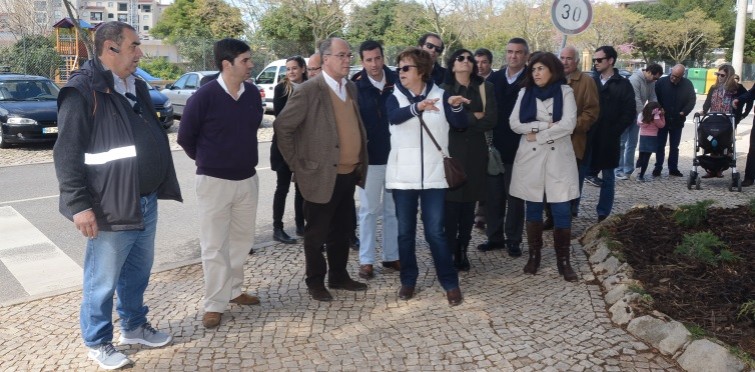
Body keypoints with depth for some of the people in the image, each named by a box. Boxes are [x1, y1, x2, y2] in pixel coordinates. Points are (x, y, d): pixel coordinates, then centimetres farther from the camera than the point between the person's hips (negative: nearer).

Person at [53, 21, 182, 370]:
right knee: (102, 282, 7)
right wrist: (79, 205, -19)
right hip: (111, 207, -8)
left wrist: (160, 188, 18)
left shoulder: (137, 87, 12)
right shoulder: (83, 90, -13)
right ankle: (97, 342, 25)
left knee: (137, 273, 21)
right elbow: (67, 154, -15)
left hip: (146, 203, 8)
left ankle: (134, 326, 39)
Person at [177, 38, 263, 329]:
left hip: (248, 178, 5)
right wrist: (206, 160, 8)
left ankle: (233, 290, 32)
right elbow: (185, 137, -4)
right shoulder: (204, 96, -15)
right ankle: (214, 304, 13)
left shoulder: (253, 93, -1)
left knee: (242, 239, 15)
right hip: (214, 181, -5)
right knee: (214, 245, 3)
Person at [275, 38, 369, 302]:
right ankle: (315, 282, 23)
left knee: (342, 231, 17)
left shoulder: (351, 88, 10)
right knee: (316, 233, 7)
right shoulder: (309, 90, -13)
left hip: (349, 174, 7)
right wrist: (298, 165, -10)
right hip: (322, 175, -7)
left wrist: (360, 161, 13)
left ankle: (339, 276, 32)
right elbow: (282, 127, -11)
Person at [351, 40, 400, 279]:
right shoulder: (356, 86, -6)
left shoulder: (396, 81, -1)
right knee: (369, 210, 6)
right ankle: (366, 260, 14)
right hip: (369, 158, -2)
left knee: (393, 209, 12)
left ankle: (392, 255, 24)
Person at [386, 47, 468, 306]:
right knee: (405, 232, 8)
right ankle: (408, 280, 22)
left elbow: (460, 124, -8)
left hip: (433, 174, -1)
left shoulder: (440, 96, 4)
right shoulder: (395, 98, 4)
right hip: (402, 175, 2)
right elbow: (395, 117, -20)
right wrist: (417, 107, -40)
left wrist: (456, 107, -30)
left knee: (435, 232, -2)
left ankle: (450, 282, 10)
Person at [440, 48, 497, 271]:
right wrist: (474, 117, -7)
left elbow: (491, 120, -3)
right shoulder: (444, 89, 4)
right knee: (451, 204, -6)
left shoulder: (485, 88, 10)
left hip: (476, 153, 2)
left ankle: (462, 251, 14)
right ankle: (449, 252, 4)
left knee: (469, 205, 4)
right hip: (452, 152, -2)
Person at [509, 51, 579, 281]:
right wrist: (545, 125, -12)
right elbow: (514, 124, -4)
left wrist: (537, 135, -9)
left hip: (558, 157, -2)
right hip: (530, 157, 2)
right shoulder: (525, 93, 7)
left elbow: (568, 125, -11)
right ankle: (534, 255, 20)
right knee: (533, 209, 9)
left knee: (562, 210, -2)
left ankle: (563, 259, 7)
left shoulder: (565, 92, 0)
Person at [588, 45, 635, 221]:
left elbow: (630, 113, -3)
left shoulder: (623, 85, 0)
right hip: (588, 137, 2)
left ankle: (603, 215, 14)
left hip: (608, 139, -2)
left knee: (607, 178, 8)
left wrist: (614, 132, -10)